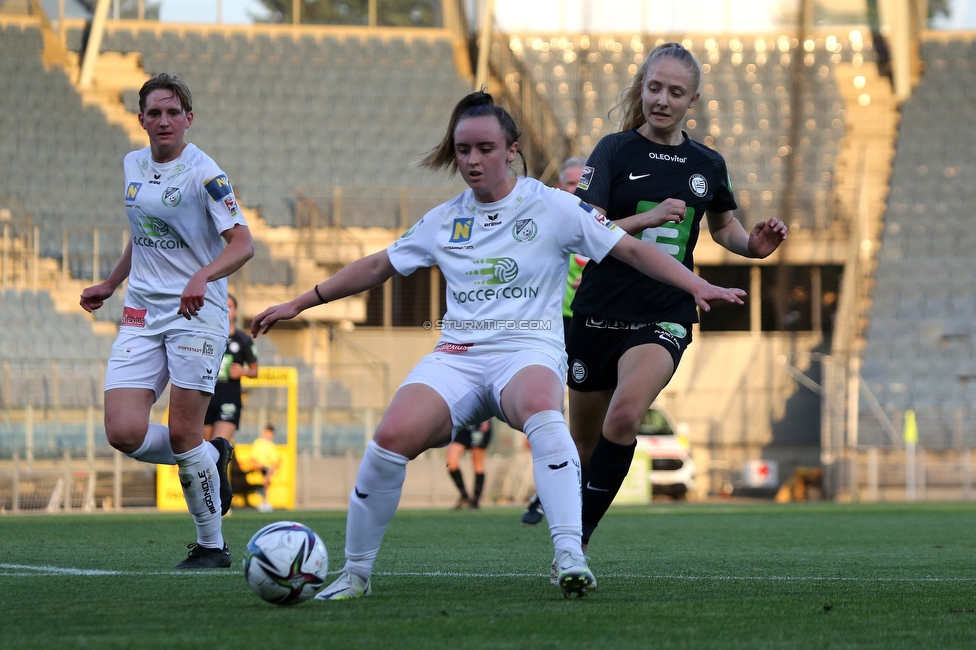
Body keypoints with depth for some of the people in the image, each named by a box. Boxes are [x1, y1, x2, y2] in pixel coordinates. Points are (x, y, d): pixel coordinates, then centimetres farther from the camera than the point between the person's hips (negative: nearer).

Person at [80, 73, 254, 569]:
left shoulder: (202, 173, -9)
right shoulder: (133, 165, 11)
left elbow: (242, 243, -15)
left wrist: (202, 277, -32)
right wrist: (110, 285, 32)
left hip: (197, 311, -6)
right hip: (141, 313, 6)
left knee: (183, 433, -8)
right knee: (124, 433, -11)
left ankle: (211, 545, 9)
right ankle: (210, 459, 17)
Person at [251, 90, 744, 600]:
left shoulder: (553, 207, 3)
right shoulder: (442, 221, 15)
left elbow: (632, 250, 3)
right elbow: (377, 267, 25)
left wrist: (698, 286, -9)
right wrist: (299, 303, 24)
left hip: (529, 350, -3)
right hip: (457, 357, 3)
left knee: (540, 410, -41)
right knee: (393, 436, -26)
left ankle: (570, 555, -47)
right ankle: (355, 574, -8)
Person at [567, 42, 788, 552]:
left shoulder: (707, 165, 8)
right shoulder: (615, 151, -2)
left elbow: (723, 226, 26)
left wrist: (754, 245, 5)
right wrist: (646, 219, -24)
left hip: (665, 316, 0)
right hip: (599, 314, 0)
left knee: (624, 415, -28)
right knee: (585, 447, 8)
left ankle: (579, 536, -20)